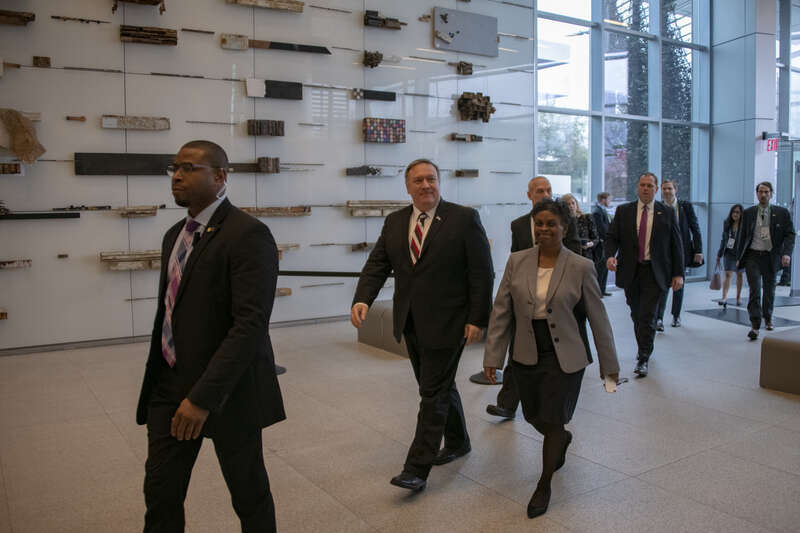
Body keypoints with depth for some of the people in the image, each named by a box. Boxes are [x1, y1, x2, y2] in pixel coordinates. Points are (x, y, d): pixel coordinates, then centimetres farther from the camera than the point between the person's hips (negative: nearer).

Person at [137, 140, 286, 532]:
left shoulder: (248, 234, -17)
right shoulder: (175, 235, 11)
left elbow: (251, 323, -24)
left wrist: (204, 397, -27)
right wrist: (159, 378, 18)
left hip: (227, 388, -7)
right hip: (170, 384, 8)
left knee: (249, 492, 11)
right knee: (160, 491, 13)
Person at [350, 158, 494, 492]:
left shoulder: (464, 218, -7)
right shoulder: (394, 222, 8)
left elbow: (482, 273, -8)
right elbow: (377, 265, 2)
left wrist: (478, 319, -13)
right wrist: (362, 300, -15)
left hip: (447, 323, -6)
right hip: (411, 323, 6)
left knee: (433, 393, -2)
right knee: (439, 386, 19)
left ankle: (417, 468, 6)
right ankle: (458, 443, 39)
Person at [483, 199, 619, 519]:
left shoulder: (581, 268, -8)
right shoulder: (517, 262, -1)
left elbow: (598, 318, -2)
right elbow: (501, 312, 1)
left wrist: (610, 364, 2)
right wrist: (492, 357, -1)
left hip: (564, 358, -3)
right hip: (526, 356, 3)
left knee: (552, 421, 2)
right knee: (534, 416, 15)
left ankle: (544, 486, 25)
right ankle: (562, 439, 50)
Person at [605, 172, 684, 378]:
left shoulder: (667, 213, 2)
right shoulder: (623, 211, 5)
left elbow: (676, 245, 4)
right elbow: (612, 237, 3)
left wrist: (678, 273, -2)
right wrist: (610, 255, -18)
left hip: (653, 272, -2)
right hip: (630, 272, 2)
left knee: (647, 316, -7)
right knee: (636, 315, 14)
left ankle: (643, 359, 2)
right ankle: (643, 349, 35)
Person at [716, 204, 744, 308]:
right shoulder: (727, 224, 3)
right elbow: (723, 240, 8)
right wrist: (719, 254, 8)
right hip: (729, 253, 1)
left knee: (739, 275, 13)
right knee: (728, 274, -11)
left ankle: (738, 297, 27)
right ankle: (724, 298, -20)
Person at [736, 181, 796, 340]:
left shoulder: (782, 213, 1)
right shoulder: (748, 213, 4)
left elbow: (790, 234, -1)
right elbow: (743, 235, 9)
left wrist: (787, 253, -16)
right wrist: (739, 257, 7)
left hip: (771, 257, 1)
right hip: (753, 256, -1)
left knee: (769, 290, 15)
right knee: (755, 290, -11)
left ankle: (767, 318, 37)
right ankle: (755, 325, -12)